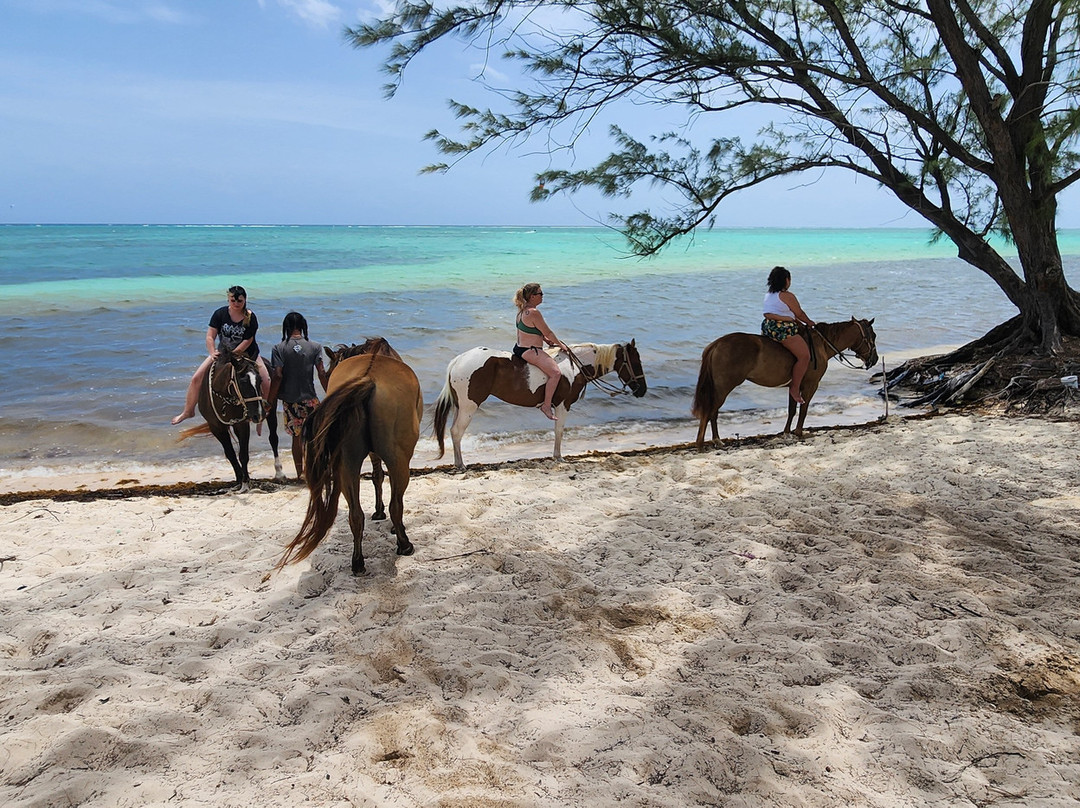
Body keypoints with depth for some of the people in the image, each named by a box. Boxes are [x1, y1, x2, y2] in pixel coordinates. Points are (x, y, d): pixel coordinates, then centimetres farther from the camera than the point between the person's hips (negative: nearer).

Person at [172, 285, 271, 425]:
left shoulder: (251, 318, -16)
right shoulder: (220, 314, -11)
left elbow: (247, 341, -19)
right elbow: (210, 336, -13)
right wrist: (212, 353, -29)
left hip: (247, 354, -2)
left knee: (266, 384, -17)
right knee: (196, 379, -5)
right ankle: (188, 411, 14)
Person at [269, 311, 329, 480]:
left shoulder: (279, 348, -4)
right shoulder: (314, 347, -2)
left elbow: (278, 376, -10)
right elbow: (322, 375, -5)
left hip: (290, 400, 1)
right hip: (310, 398, -1)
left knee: (297, 437, 13)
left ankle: (300, 473, 19)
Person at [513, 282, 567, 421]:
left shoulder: (523, 310, 11)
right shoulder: (534, 313, -20)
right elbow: (548, 332, -13)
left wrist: (547, 340, 11)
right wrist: (560, 345, 2)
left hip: (520, 348, 11)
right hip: (529, 351, -11)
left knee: (551, 358, 30)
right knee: (556, 373, -21)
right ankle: (546, 405, -17)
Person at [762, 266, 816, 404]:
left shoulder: (769, 294, 17)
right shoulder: (787, 296, -11)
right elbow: (799, 313, 0)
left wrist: (800, 323, 24)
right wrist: (809, 322, 18)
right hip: (782, 329, -11)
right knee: (804, 355, -11)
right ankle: (795, 388, -9)